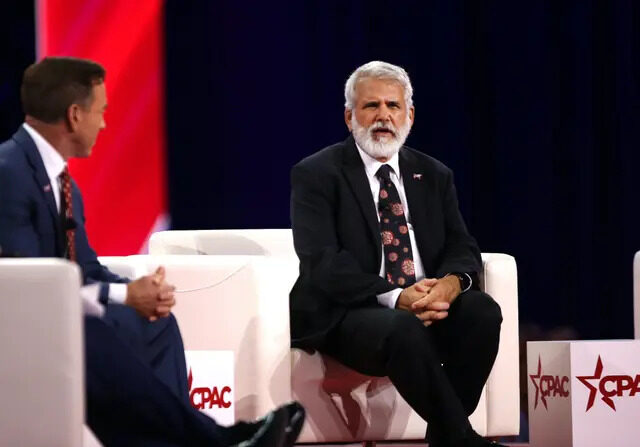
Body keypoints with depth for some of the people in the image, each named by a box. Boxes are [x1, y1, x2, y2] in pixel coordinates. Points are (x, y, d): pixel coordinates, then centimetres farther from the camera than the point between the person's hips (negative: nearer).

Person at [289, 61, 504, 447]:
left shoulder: (434, 175, 16)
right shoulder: (316, 175, -1)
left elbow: (462, 248, 9)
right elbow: (322, 262, -12)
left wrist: (452, 282, -18)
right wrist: (395, 298, -25)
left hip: (426, 303, 5)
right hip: (346, 315, -5)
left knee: (483, 310, -26)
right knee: (404, 330, -37)